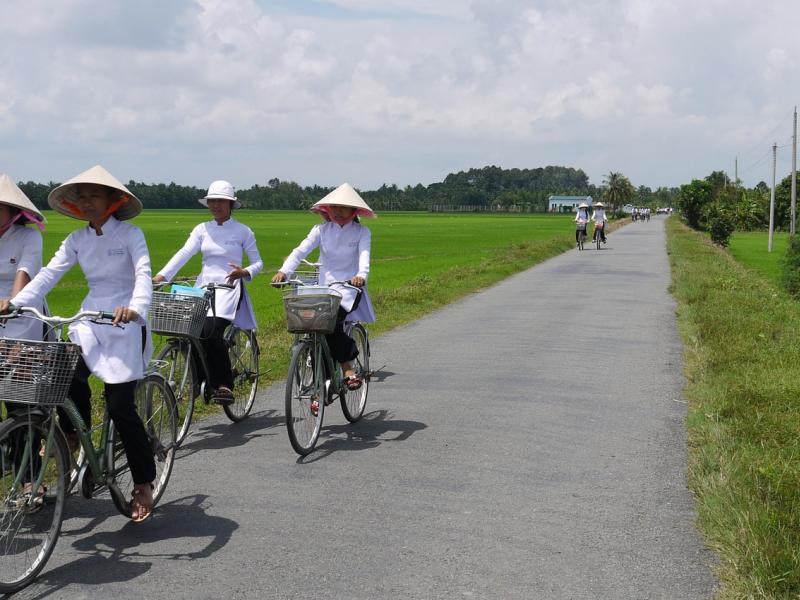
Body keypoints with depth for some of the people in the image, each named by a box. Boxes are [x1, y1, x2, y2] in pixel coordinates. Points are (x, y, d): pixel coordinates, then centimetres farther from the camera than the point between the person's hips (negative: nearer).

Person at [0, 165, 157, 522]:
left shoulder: (130, 234, -6)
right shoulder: (77, 240, 7)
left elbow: (143, 273, -21)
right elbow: (49, 274, -1)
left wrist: (136, 307, -41)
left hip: (125, 323, -4)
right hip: (89, 321, 4)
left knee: (119, 406, -7)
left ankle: (144, 484, 6)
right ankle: (73, 435, 3)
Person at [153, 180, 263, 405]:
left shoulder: (243, 231, 3)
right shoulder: (203, 229, 11)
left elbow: (258, 263, 5)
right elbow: (184, 253, -1)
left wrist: (245, 272, -18)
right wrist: (161, 275, -15)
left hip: (228, 288, -4)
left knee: (212, 333, -25)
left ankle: (225, 384, -14)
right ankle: (205, 382, 7)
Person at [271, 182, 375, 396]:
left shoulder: (362, 232, 1)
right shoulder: (321, 230, 6)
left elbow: (364, 255, -16)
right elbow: (301, 250, -6)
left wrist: (361, 275, -38)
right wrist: (284, 271, -23)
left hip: (350, 288, -3)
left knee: (331, 318, -30)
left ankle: (346, 368, -17)